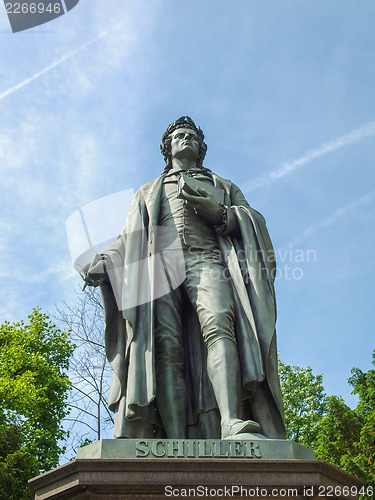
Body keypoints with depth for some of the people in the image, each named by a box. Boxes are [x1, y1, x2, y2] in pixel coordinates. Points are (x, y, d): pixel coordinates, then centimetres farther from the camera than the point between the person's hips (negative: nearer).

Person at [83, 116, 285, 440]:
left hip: (208, 260, 0)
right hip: (159, 264, 1)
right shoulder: (149, 192, 37)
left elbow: (252, 223, 18)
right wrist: (105, 262, 4)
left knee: (218, 323, -32)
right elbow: (130, 239, 25)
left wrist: (218, 213, -3)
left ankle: (232, 423, -49)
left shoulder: (225, 188, 34)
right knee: (166, 347, -23)